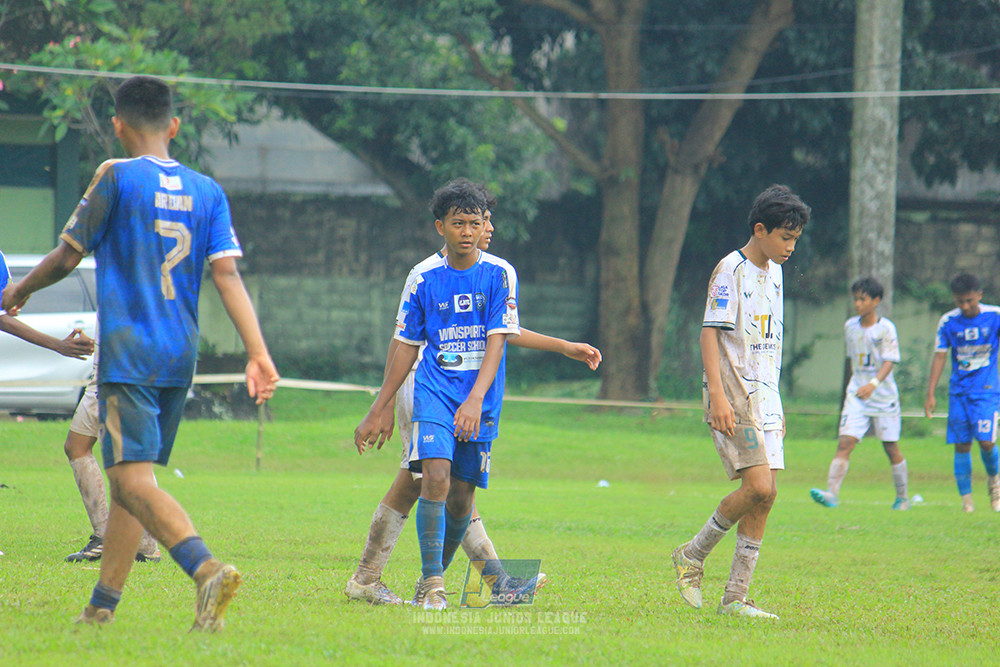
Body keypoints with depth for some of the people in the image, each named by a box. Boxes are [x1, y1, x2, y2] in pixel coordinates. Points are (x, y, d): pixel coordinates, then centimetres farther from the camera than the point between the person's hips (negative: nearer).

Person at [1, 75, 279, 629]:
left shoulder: (117, 176, -4)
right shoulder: (207, 192, 9)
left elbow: (68, 256, 2)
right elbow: (228, 275, 0)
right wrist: (258, 354, -5)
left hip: (128, 354, -6)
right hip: (181, 357, 6)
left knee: (133, 480, -14)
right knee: (131, 477, 15)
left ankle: (208, 569, -36)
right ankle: (102, 605, 19)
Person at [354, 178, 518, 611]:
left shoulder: (499, 275, -2)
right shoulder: (425, 279, 3)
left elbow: (497, 341, -9)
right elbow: (407, 348, 11)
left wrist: (475, 399, -23)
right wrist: (378, 411, 12)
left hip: (480, 401, 0)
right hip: (434, 392, 0)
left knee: (462, 496, 3)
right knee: (435, 477, -20)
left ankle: (437, 572, 25)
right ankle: (431, 584, -17)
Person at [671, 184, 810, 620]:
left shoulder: (774, 273, 16)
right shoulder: (731, 270, -9)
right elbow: (710, 333, -13)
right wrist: (717, 395, -22)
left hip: (764, 396, 8)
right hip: (734, 398, -8)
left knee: (764, 495, 1)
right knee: (758, 487, -18)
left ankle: (735, 598, 4)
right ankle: (692, 555, 1)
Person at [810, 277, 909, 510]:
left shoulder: (885, 328, -8)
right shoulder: (850, 326, 7)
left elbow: (889, 361, -15)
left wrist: (873, 384, -30)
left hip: (883, 396, -3)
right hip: (856, 396, 3)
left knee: (891, 448, 6)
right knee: (845, 443, -13)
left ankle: (902, 497, 21)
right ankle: (832, 493, -22)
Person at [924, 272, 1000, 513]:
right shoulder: (948, 322, -1)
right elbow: (939, 357, 4)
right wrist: (930, 393, 0)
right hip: (958, 391, 2)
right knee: (961, 446, -2)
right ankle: (966, 498, 7)